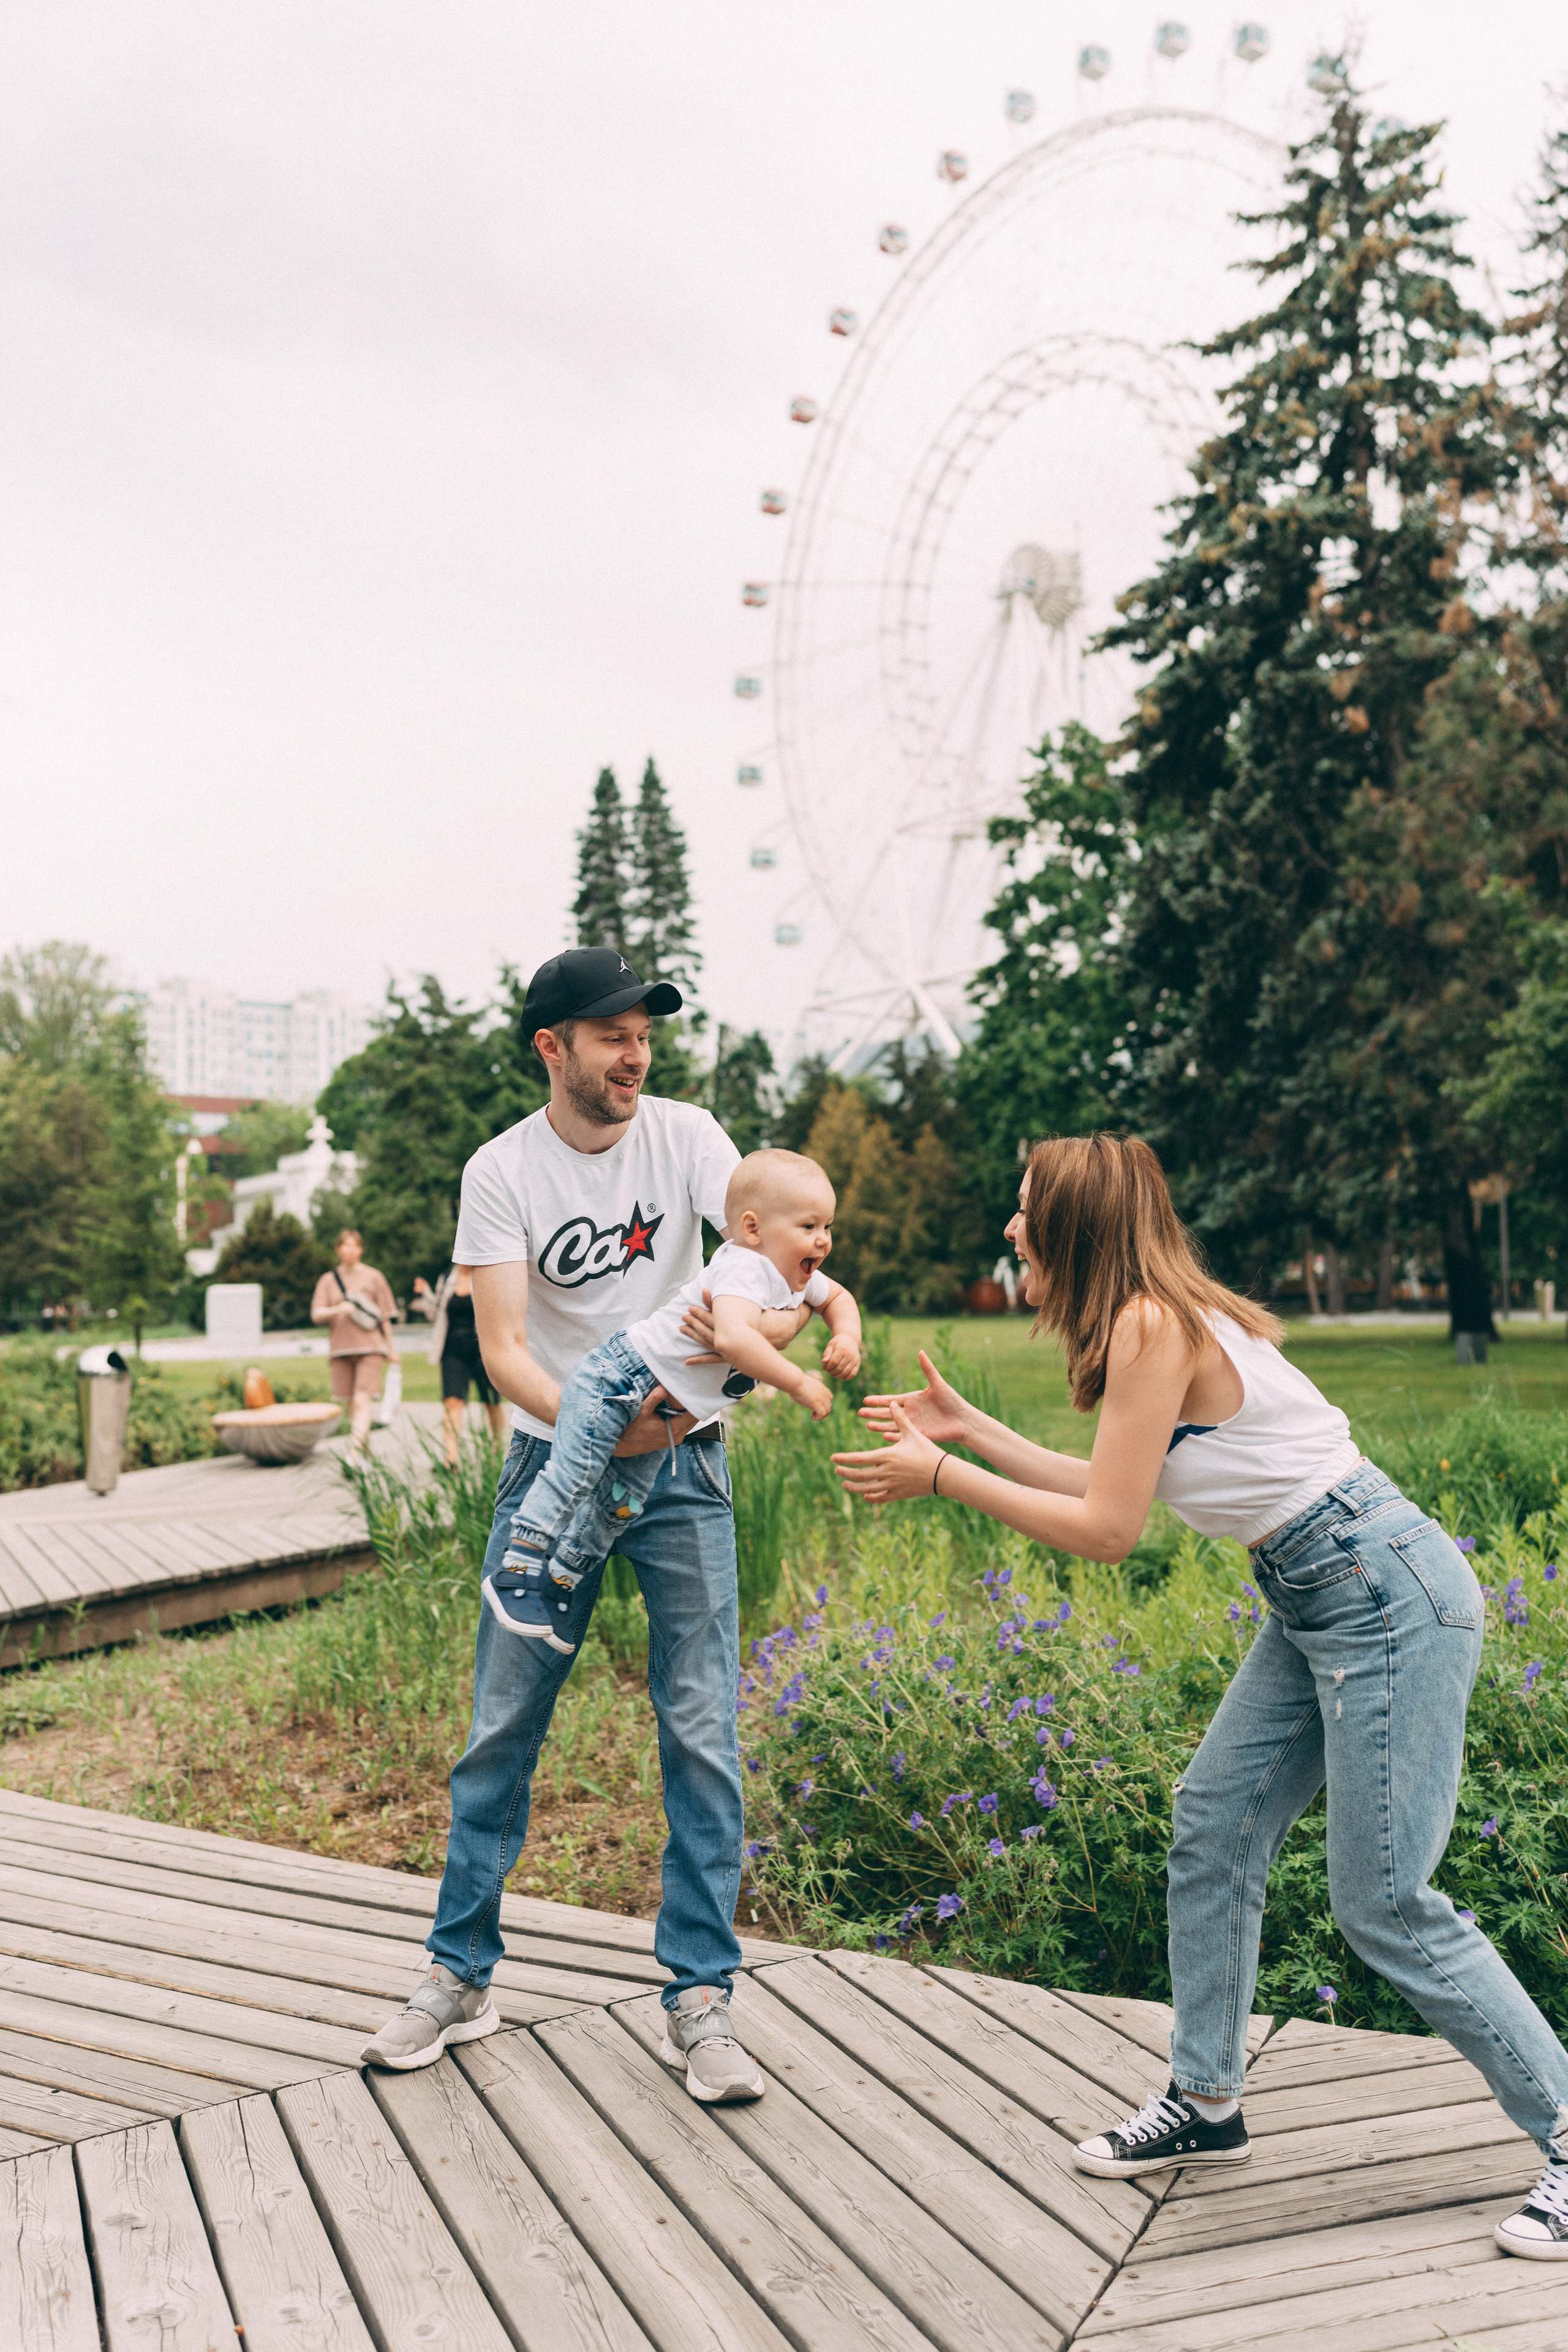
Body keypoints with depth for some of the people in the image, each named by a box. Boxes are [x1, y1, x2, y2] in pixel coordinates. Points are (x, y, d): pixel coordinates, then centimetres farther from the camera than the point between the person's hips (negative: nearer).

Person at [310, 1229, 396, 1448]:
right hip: (340, 1348, 3)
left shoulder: (374, 1278, 6)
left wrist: (391, 1348, 9)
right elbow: (316, 1315, 1)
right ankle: (366, 1447, 21)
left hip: (370, 1348, -3)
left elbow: (385, 1317, 9)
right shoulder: (328, 1280, 10)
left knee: (362, 1401, -15)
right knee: (351, 1403, 6)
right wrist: (339, 1309, -18)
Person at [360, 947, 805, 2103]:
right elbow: (502, 1343, -16)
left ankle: (700, 1999, 8)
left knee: (702, 1732, -3)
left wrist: (778, 1315, -42)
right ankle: (460, 1977, 21)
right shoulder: (502, 1171, -8)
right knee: (502, 1727, 5)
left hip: (683, 1464, 0)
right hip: (554, 1457, 0)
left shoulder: (685, 1135, -5)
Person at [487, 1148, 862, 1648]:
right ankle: (516, 1574, -5)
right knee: (575, 1473, -15)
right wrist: (799, 1384, -40)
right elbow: (733, 1337, -47)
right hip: (621, 1377, -9)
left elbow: (839, 1298, 24)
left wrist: (847, 1338, 2)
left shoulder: (798, 1277, 2)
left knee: (623, 1503, 8)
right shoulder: (743, 1269, -28)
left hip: (663, 1413, 9)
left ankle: (557, 1587, 21)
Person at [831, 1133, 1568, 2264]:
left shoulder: (1153, 1324, -19)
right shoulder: (1161, 1320, 10)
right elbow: (1116, 1492, 15)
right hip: (1323, 1597, 10)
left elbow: (1106, 1531, -16)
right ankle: (1207, 2104, 25)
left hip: (1391, 1596, -10)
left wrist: (941, 1478, -9)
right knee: (1214, 1822, 12)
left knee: (1386, 1905, -5)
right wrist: (970, 1431, 18)